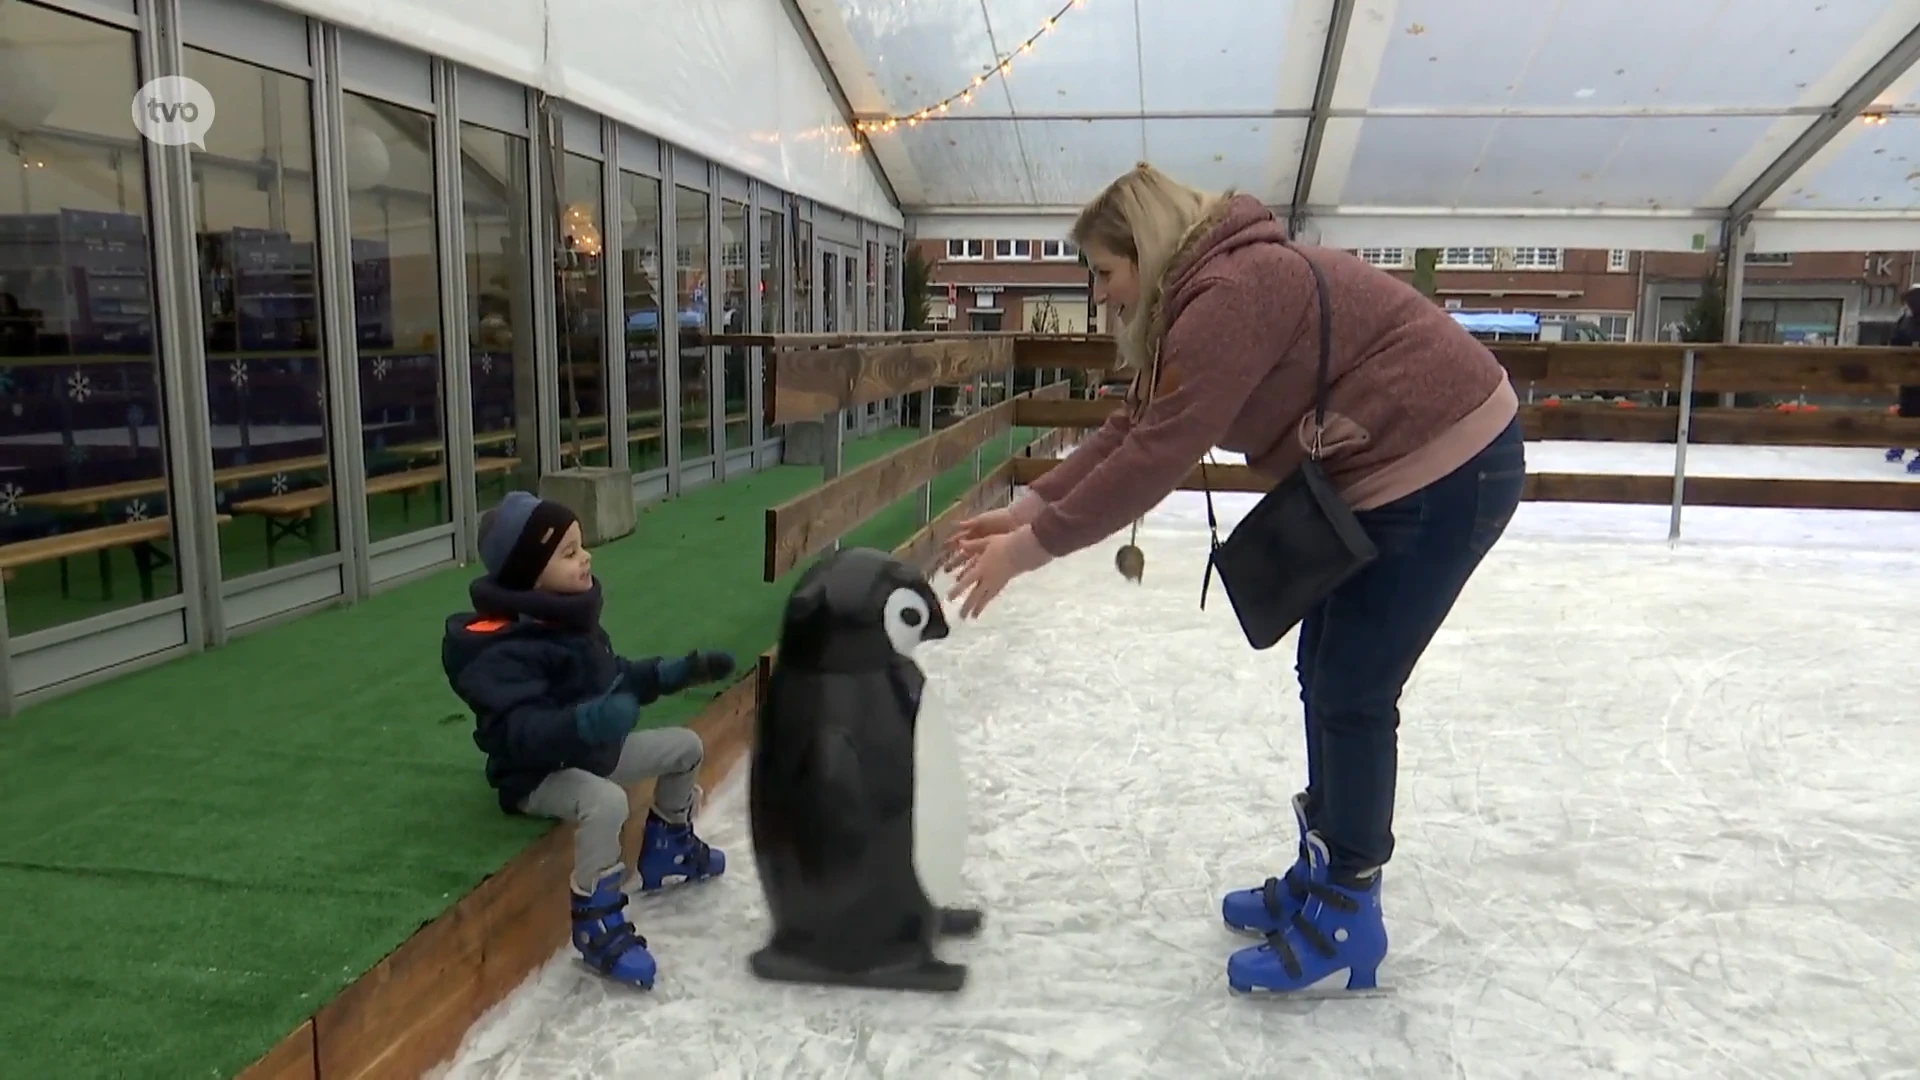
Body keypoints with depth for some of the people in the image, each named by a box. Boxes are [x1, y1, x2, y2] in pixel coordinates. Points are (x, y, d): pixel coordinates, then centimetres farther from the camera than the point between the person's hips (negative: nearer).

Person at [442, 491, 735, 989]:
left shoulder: (569, 615, 1)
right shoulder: (502, 650, -28)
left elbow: (616, 678, 14)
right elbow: (520, 731, -38)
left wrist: (680, 670, 5)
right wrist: (587, 722, -53)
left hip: (595, 751, 9)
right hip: (538, 774, -9)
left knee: (685, 746, 14)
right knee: (605, 801, -38)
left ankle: (667, 848, 35)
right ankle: (597, 922, -19)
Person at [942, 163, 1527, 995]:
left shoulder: (1231, 295, -22)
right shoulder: (1204, 298, 9)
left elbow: (1156, 457, -25)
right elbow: (1132, 430, 8)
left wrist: (1034, 546, -18)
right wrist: (1026, 508, 3)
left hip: (1446, 468, -10)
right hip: (1385, 473, 10)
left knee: (1351, 692, -4)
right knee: (1325, 676, 14)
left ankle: (1345, 921, 11)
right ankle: (1321, 878, 28)